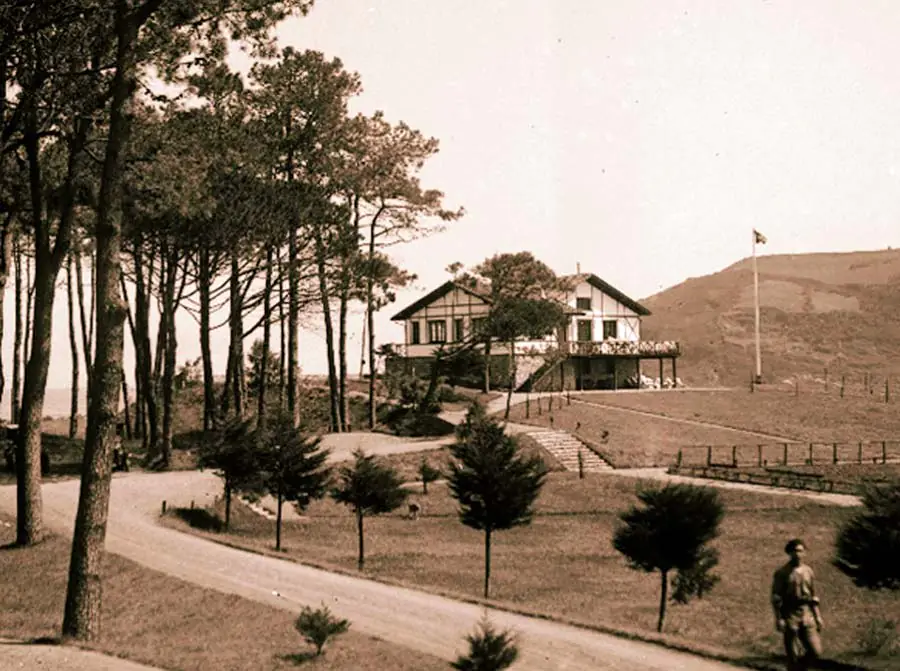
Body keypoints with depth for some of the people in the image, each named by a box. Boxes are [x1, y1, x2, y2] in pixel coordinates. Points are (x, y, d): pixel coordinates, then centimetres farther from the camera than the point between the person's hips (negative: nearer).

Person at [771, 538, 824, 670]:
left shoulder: (808, 572, 10)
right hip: (790, 616, -4)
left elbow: (813, 596, 15)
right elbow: (776, 598, -7)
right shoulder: (781, 573, -4)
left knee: (815, 651, -2)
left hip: (807, 615, 4)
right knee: (793, 655, -2)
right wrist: (778, 619, -15)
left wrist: (818, 617, 10)